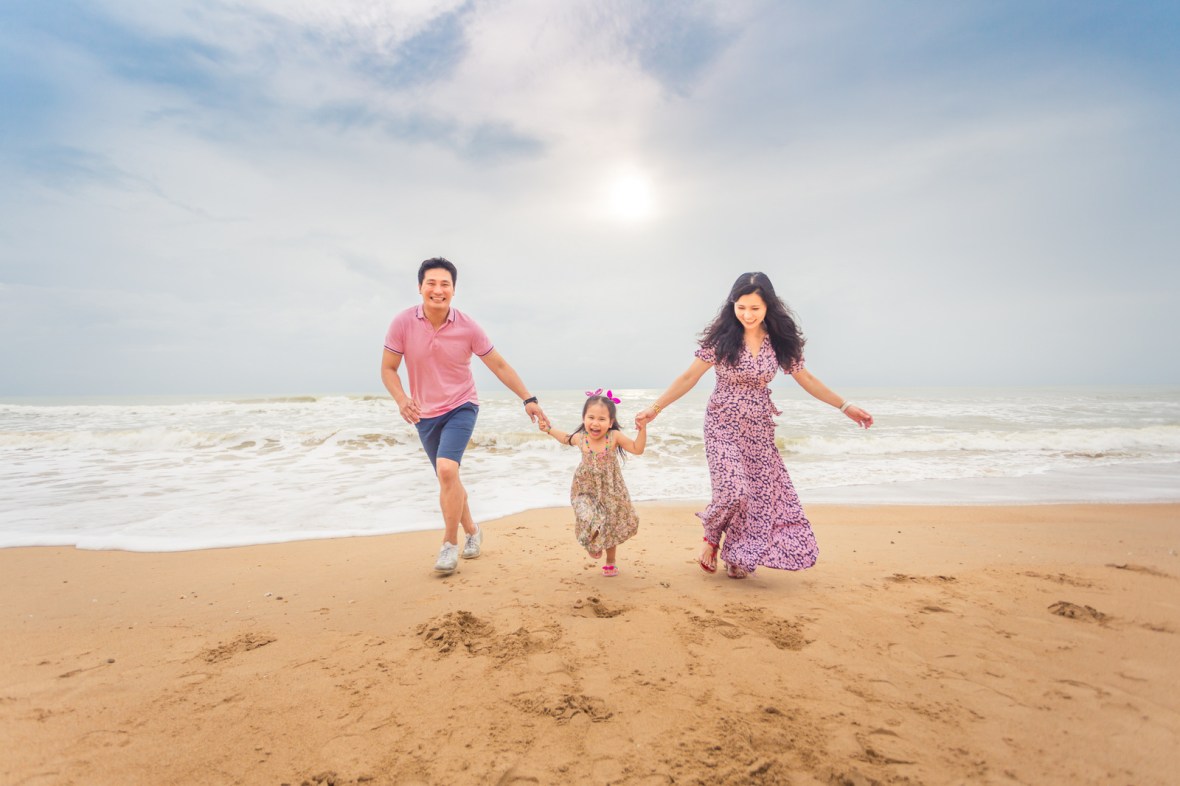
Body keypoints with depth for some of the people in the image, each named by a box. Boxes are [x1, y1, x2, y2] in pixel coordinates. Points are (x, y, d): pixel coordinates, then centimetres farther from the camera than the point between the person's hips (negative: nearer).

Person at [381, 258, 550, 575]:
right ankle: (472, 531, 37)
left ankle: (450, 544, -6)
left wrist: (529, 399, -6)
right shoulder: (402, 323, -13)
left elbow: (499, 365, -5)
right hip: (425, 415, 3)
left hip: (461, 408, -3)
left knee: (447, 470, -24)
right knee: (449, 478, 13)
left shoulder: (467, 327, -14)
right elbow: (388, 368, -5)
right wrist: (401, 400, -24)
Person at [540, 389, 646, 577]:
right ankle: (593, 545, 21)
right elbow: (566, 439, 13)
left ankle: (610, 562, 40)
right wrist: (549, 429, 9)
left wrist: (642, 428, -26)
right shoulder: (580, 438, -12)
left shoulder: (615, 436, -18)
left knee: (611, 529, 14)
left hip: (611, 492, 0)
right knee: (590, 525, -17)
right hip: (586, 491, 0)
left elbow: (637, 449, -16)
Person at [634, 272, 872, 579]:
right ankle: (711, 537, 15)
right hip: (724, 426, -3)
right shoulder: (721, 338, -9)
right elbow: (690, 377, -7)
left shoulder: (780, 341, -1)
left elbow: (806, 379, 9)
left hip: (759, 430, 4)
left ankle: (737, 558, 21)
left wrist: (845, 406, 9)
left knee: (762, 493, 2)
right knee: (733, 490, -16)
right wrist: (655, 408, -12)